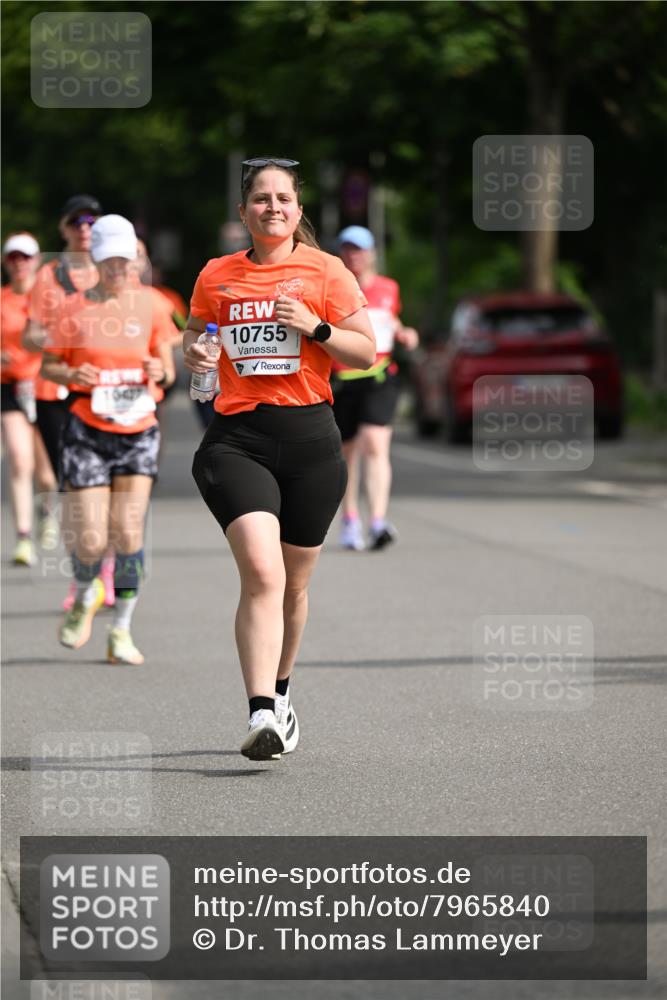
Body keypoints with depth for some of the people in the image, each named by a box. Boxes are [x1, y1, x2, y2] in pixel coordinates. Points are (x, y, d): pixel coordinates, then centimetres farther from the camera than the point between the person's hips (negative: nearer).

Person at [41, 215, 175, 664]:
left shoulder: (149, 305, 4)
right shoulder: (73, 308, 0)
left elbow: (168, 368, 8)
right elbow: (48, 365, 6)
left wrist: (160, 371, -15)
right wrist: (71, 374, -15)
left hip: (139, 432, 1)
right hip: (87, 432, -1)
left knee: (128, 533, -10)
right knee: (91, 541, -6)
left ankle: (122, 631, 1)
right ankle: (85, 597, 28)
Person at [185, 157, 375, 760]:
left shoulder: (324, 270, 4)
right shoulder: (217, 275, 10)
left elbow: (366, 352, 4)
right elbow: (193, 334, 24)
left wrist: (315, 327, -12)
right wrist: (192, 352, 1)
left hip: (309, 438, 1)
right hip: (236, 438, -1)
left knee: (293, 583, 12)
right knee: (261, 573, -20)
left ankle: (280, 694, 37)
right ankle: (261, 717, -27)